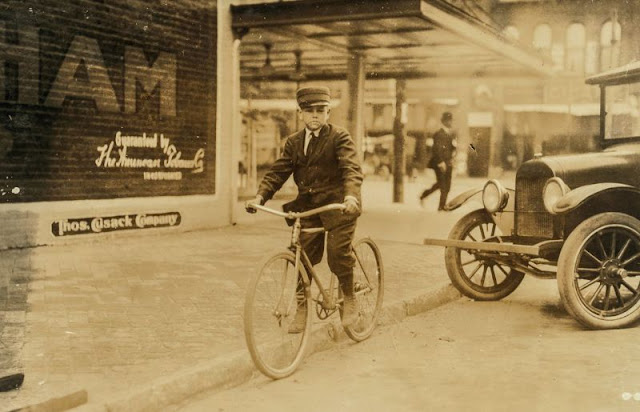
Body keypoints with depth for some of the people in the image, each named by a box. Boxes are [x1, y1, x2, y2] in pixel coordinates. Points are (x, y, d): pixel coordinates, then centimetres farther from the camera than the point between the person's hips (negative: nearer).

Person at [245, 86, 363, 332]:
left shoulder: (339, 137, -5)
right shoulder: (293, 142, 10)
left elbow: (352, 169, -19)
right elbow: (278, 171, 4)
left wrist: (351, 195, -39)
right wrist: (260, 196, -13)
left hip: (338, 203, -4)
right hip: (307, 204, 5)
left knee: (338, 251, -16)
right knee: (304, 254, 1)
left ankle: (349, 298, 6)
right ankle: (302, 306, 13)